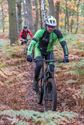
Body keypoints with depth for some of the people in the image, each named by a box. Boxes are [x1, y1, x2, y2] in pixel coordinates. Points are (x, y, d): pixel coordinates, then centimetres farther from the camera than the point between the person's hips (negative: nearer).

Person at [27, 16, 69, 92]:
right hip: (39, 50, -2)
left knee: (52, 67, -15)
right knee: (39, 64, -28)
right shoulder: (41, 32, -31)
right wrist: (29, 54, -51)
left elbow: (63, 43, -23)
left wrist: (66, 56, -33)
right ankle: (36, 81, -7)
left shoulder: (57, 32, -24)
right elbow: (32, 42, -38)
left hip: (49, 51, 3)